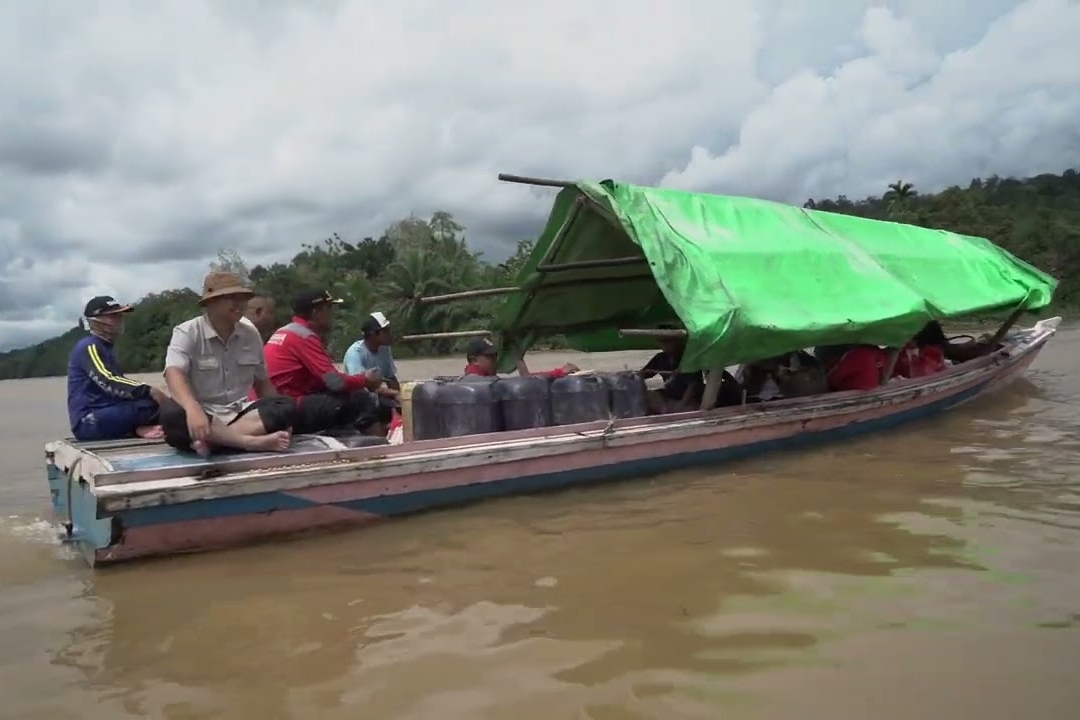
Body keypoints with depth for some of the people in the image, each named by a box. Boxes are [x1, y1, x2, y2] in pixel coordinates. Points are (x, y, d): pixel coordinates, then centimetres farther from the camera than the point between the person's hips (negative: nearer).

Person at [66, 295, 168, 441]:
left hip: (104, 416, 9)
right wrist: (149, 390, -30)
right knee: (151, 403, -27)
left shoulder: (106, 348, 22)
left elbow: (118, 386, 19)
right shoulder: (89, 346, -8)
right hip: (89, 421, -9)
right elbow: (108, 382, -24)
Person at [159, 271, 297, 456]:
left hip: (240, 413, 4)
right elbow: (174, 374, -24)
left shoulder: (251, 335, 9)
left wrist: (279, 418, 0)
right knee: (170, 412, -37)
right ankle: (252, 441, -40)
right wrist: (193, 408, -45)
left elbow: (262, 383, 17)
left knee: (287, 406, -23)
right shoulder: (187, 333, -6)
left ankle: (211, 440, -34)